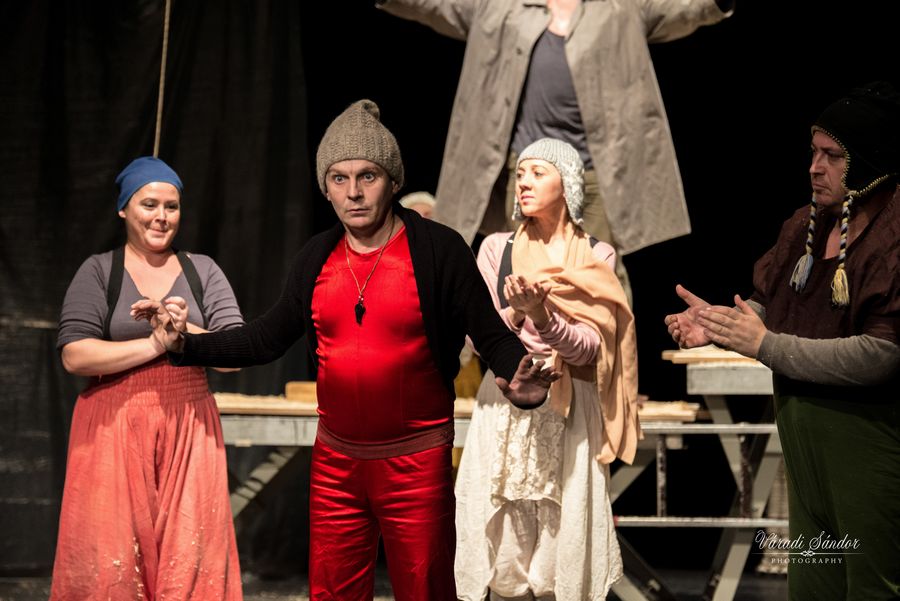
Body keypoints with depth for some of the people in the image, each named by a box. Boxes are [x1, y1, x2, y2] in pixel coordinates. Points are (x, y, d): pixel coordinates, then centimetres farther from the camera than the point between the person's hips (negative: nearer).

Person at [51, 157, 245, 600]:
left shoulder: (202, 271, 11)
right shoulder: (99, 271, 5)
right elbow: (75, 356, -7)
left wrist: (188, 332, -14)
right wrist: (154, 345, -12)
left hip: (189, 430, 2)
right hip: (114, 430, -2)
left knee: (190, 561, -3)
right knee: (112, 559, -4)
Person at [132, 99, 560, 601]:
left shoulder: (439, 250, -9)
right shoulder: (318, 258, 6)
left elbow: (492, 335, -11)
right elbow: (269, 337, 14)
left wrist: (519, 382, -31)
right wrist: (186, 344, 6)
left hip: (415, 463, -5)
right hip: (335, 462, 5)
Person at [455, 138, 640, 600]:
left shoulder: (596, 257, 2)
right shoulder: (496, 249, 5)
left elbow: (587, 349, -7)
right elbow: (478, 340, -1)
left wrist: (543, 316, -24)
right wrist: (514, 311, -19)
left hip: (568, 414, -1)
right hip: (504, 410, 1)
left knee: (564, 547, -1)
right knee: (504, 549, 2)